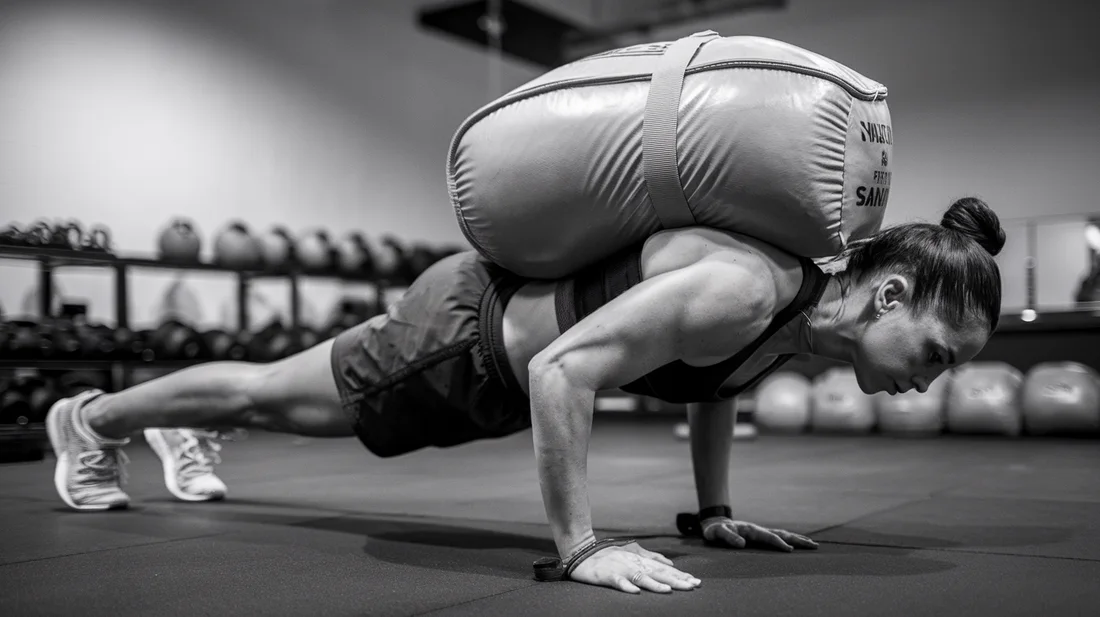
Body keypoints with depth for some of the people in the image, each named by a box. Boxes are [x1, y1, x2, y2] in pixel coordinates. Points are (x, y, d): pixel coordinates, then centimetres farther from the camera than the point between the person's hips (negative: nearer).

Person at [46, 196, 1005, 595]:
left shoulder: (796, 316, -8)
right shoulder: (740, 289, -37)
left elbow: (713, 388, 13)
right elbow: (560, 368, -39)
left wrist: (717, 513, 10)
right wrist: (580, 548, -37)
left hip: (498, 365, 7)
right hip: (459, 327, -7)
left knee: (289, 410, 30)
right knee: (268, 391, 17)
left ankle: (180, 430, 58)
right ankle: (90, 418, 43)